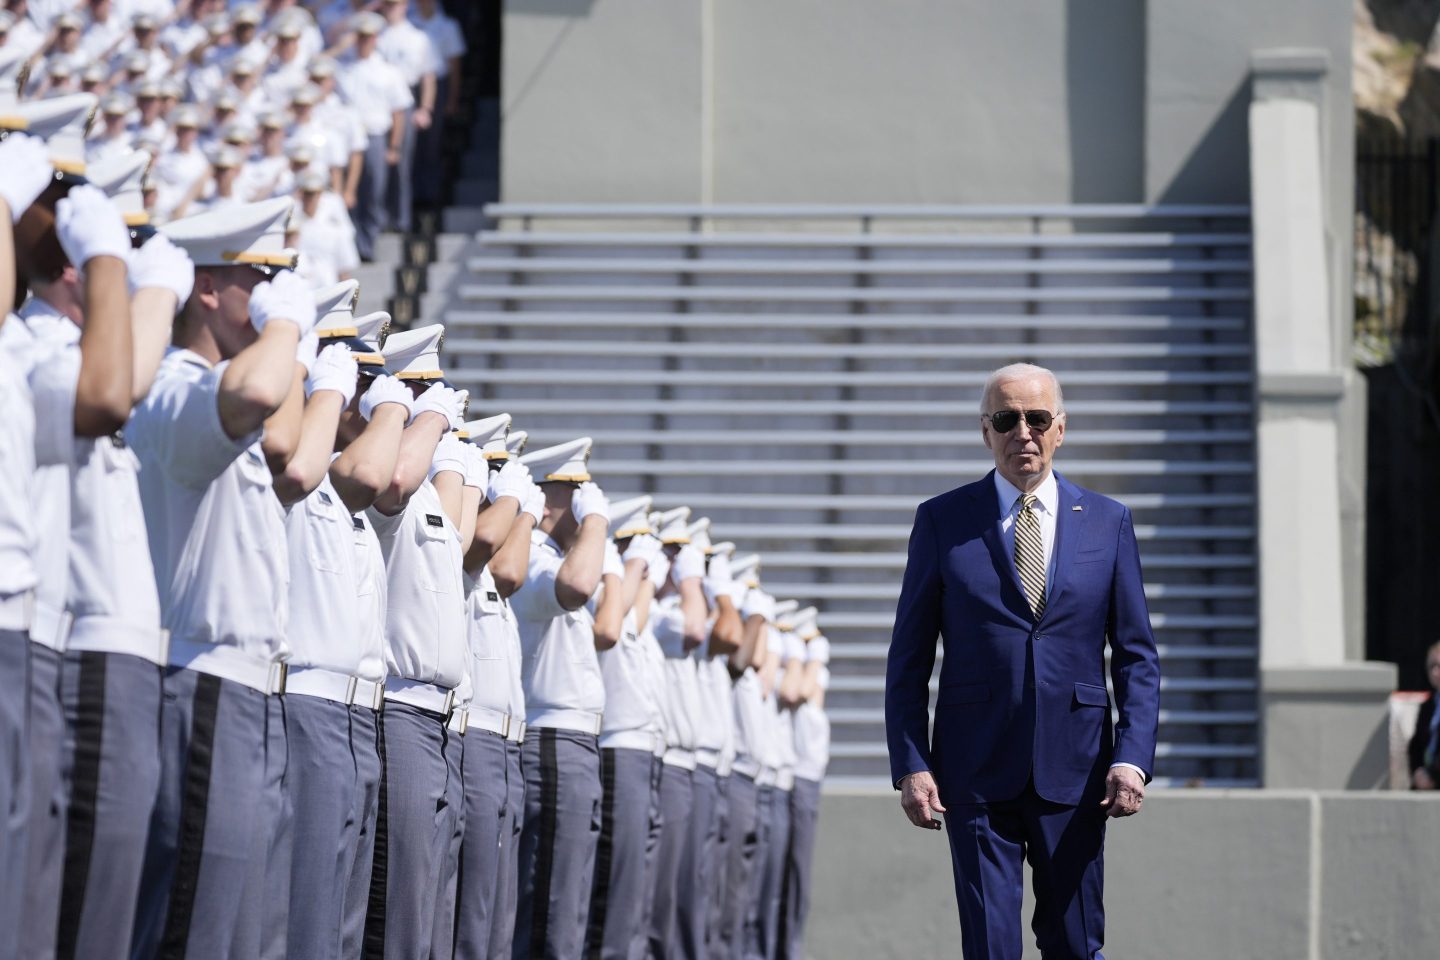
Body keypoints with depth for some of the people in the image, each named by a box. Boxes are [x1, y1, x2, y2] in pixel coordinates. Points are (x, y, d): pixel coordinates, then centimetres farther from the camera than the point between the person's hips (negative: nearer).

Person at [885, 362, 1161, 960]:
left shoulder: (1107, 522, 8)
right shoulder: (942, 522, 5)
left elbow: (1136, 656, 8)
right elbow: (908, 658, 5)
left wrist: (1132, 757, -5)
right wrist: (911, 766, -5)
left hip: (1074, 773, 1)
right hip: (976, 773, -1)